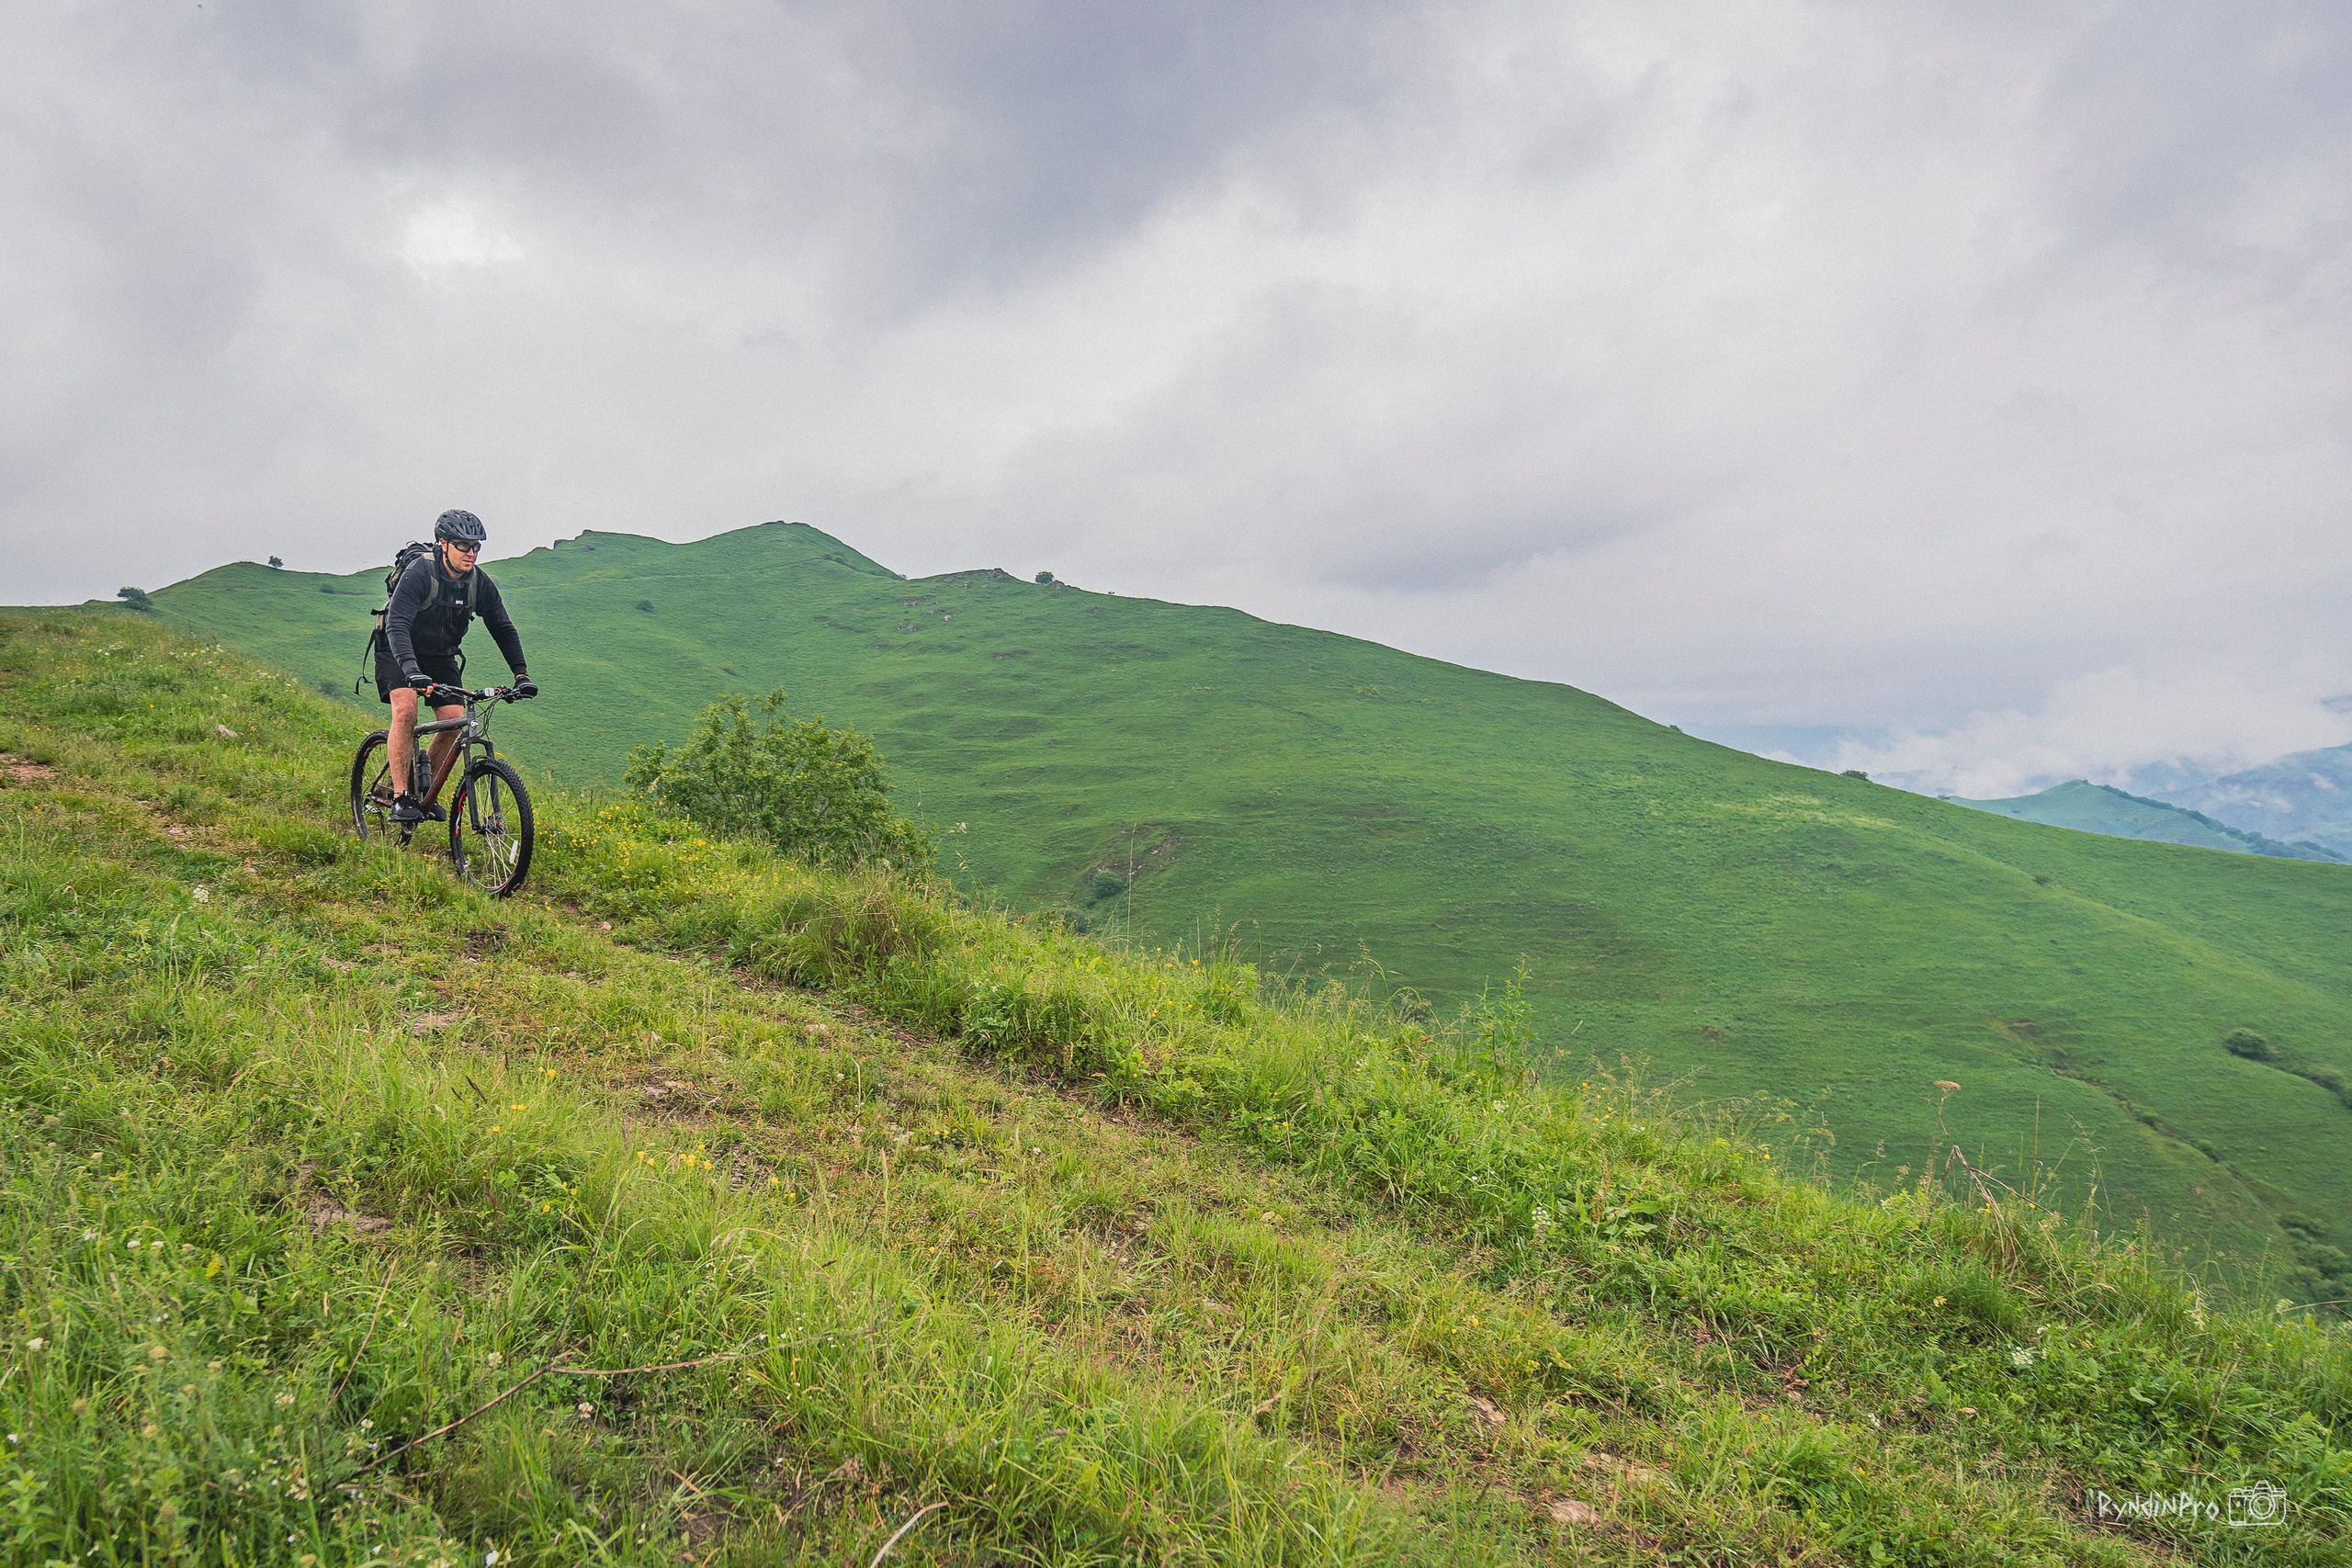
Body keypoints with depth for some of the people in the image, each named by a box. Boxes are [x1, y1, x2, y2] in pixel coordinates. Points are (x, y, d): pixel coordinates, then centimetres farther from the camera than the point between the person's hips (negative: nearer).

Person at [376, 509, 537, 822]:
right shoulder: (418, 573, -28)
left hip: (441, 656, 5)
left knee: (454, 721, -11)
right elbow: (397, 625, -38)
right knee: (405, 709, -27)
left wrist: (521, 674, -14)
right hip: (399, 652, -5)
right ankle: (400, 798, -24)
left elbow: (503, 629, -3)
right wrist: (412, 670, -53)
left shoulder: (480, 583, -12)